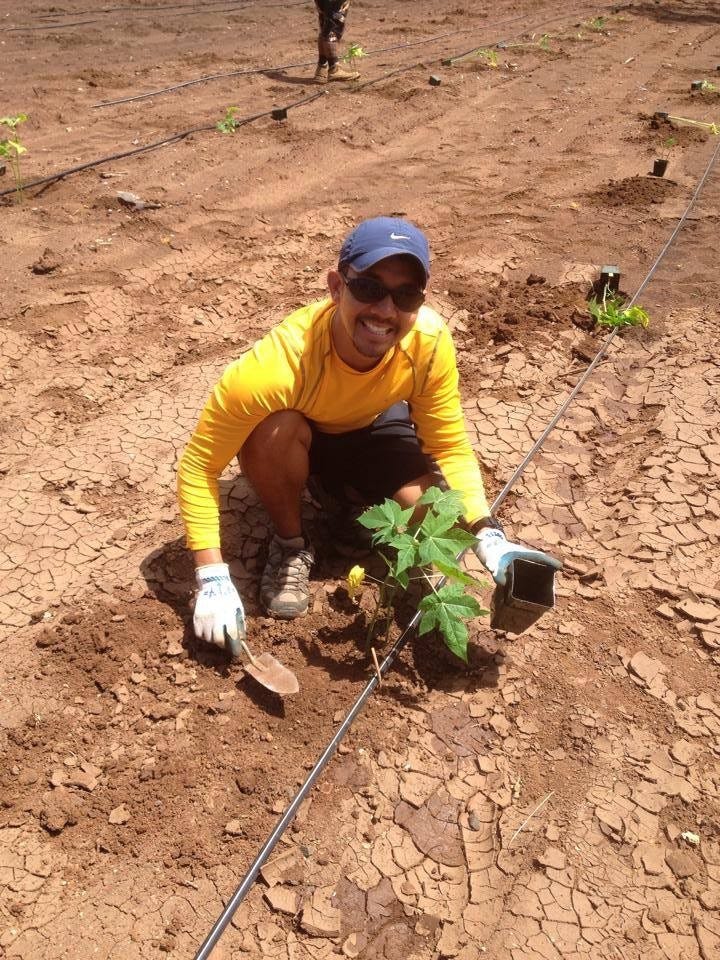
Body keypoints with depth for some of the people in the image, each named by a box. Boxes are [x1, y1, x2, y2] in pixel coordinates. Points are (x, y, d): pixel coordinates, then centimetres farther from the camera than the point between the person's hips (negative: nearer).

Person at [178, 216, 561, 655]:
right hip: (291, 440, -2)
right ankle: (291, 544, -7)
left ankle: (351, 498, 14)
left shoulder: (430, 339, -31)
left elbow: (451, 447, -18)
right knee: (276, 430, -37)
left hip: (372, 431, 3)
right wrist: (213, 578, -35)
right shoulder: (278, 364, -41)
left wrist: (488, 533, -31)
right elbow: (198, 466, -31)